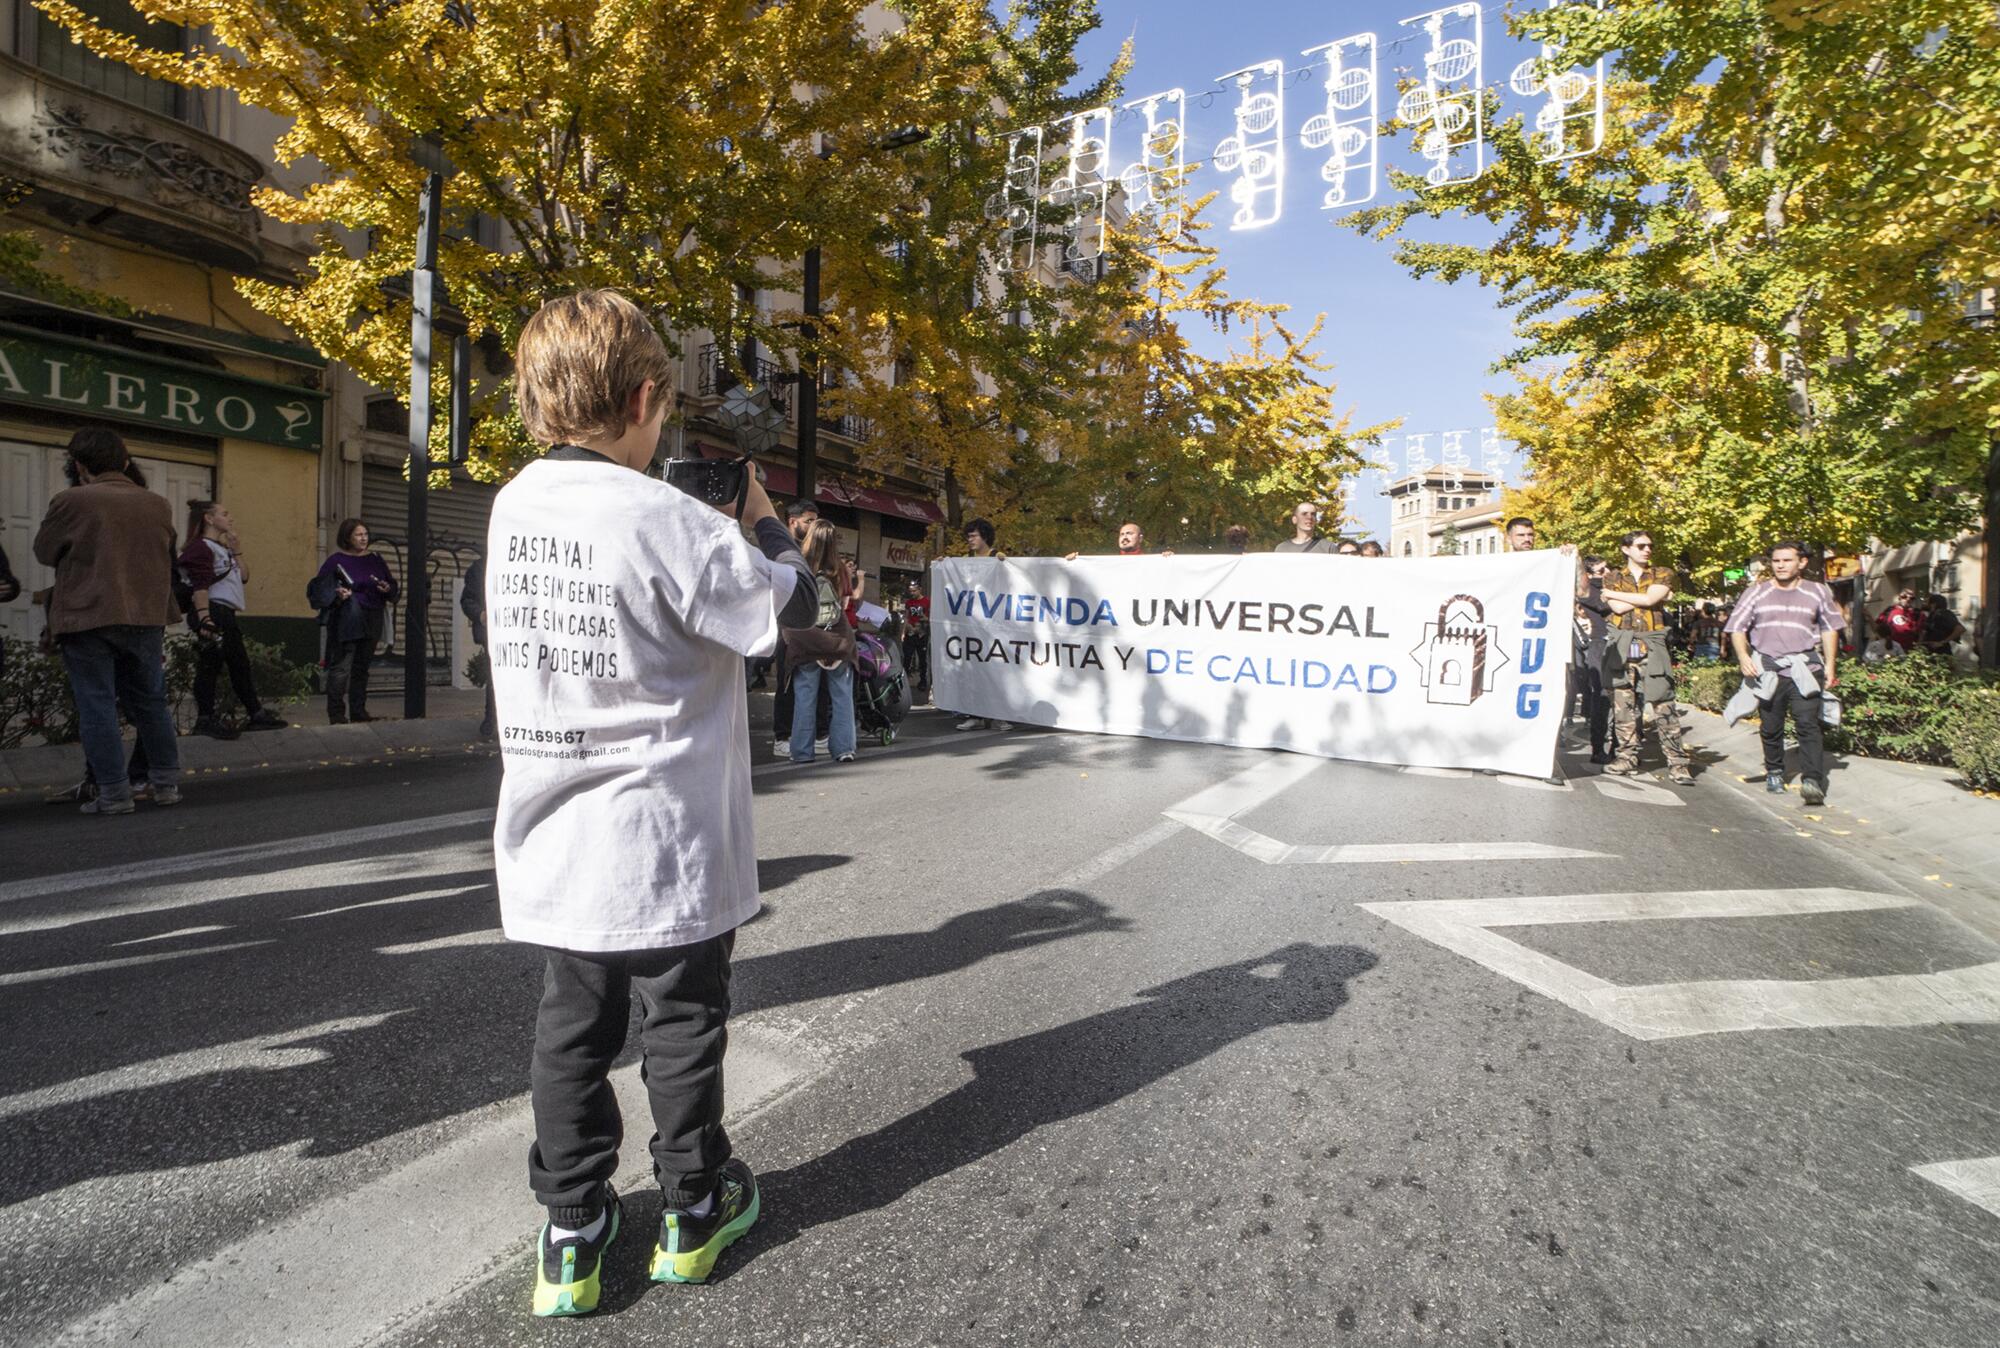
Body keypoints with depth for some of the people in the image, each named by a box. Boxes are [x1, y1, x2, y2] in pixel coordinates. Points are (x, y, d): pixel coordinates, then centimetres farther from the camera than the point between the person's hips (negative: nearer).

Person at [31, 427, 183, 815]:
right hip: (146, 618, 4)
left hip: (87, 619, -3)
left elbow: (44, 552, 6)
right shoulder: (158, 505, 5)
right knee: (151, 703, 13)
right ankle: (167, 783, 17)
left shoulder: (70, 502, -7)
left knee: (97, 707, 2)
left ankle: (114, 794, 3)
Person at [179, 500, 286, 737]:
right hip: (213, 613, -10)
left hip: (225, 615, 10)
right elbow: (200, 586, -18)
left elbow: (243, 576, 19)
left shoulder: (222, 548, 21)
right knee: (210, 665, -7)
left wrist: (236, 548, 13)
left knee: (240, 664, 13)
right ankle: (205, 720, -3)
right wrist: (204, 618, -27)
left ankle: (256, 714, 20)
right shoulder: (201, 547, -8)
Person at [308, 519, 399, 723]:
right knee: (341, 668, -7)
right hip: (346, 622, -5)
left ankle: (358, 711, 17)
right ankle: (336, 714, -2)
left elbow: (392, 585, 15)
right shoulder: (336, 560, -2)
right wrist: (337, 595, -22)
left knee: (362, 667, 10)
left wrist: (388, 589, -7)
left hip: (371, 621, 5)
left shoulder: (375, 559, 12)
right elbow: (320, 588, -4)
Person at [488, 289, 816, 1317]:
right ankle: (693, 1212, 33)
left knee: (571, 1029, 18)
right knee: (683, 1025, 13)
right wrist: (760, 523, 5)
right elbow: (791, 604, -11)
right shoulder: (667, 521, -19)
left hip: (555, 845, 6)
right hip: (666, 844, -6)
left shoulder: (514, 507, 4)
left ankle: (571, 1234, 32)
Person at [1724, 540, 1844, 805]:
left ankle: (1812, 780, -16)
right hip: (1768, 671, 1)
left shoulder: (1817, 592, 11)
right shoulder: (1756, 593, 8)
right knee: (1770, 728, 7)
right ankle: (1774, 773, 23)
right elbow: (1737, 628, 6)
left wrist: (1829, 665, 11)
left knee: (1808, 724, -13)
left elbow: (1829, 629, 17)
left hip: (1805, 670, 0)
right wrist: (1743, 657, -10)